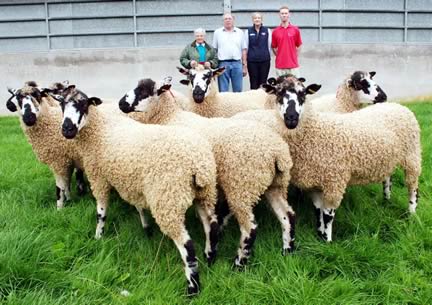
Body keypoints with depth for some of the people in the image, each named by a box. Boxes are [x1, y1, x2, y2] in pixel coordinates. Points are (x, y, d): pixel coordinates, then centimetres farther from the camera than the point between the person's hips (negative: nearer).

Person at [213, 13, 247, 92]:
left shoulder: (239, 32, 12)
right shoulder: (217, 32, 9)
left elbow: (243, 50, 11)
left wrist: (244, 65, 6)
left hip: (237, 63, 1)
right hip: (223, 64, -1)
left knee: (238, 90, 3)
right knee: (223, 91, 1)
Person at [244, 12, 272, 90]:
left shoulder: (267, 31, 6)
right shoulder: (248, 31, 6)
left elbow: (269, 45, 11)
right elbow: (245, 47, 9)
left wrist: (267, 56, 12)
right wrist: (245, 61, 8)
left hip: (265, 60, 0)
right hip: (252, 61, 0)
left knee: (263, 83, 3)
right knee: (254, 83, 2)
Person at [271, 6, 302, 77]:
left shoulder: (295, 30, 2)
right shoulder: (275, 31, 4)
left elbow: (298, 46, 9)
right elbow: (273, 47, 11)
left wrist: (295, 58, 5)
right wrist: (280, 57, 5)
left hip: (293, 65, -1)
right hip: (280, 65, 1)